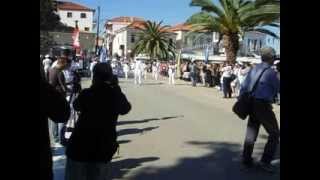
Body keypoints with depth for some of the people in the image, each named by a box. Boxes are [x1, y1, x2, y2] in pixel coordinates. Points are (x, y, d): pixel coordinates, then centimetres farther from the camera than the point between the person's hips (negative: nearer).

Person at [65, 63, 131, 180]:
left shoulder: (87, 94, -12)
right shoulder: (116, 95, -5)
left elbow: (76, 106, 9)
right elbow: (125, 109, 17)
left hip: (80, 145, -2)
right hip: (104, 148, 3)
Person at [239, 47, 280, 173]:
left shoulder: (253, 69, 8)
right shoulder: (270, 72, -13)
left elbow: (244, 87, 9)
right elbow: (278, 88, -3)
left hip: (252, 104, 7)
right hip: (264, 105, -7)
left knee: (251, 132, 16)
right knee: (274, 134, 6)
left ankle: (246, 160, 22)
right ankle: (265, 161, 4)